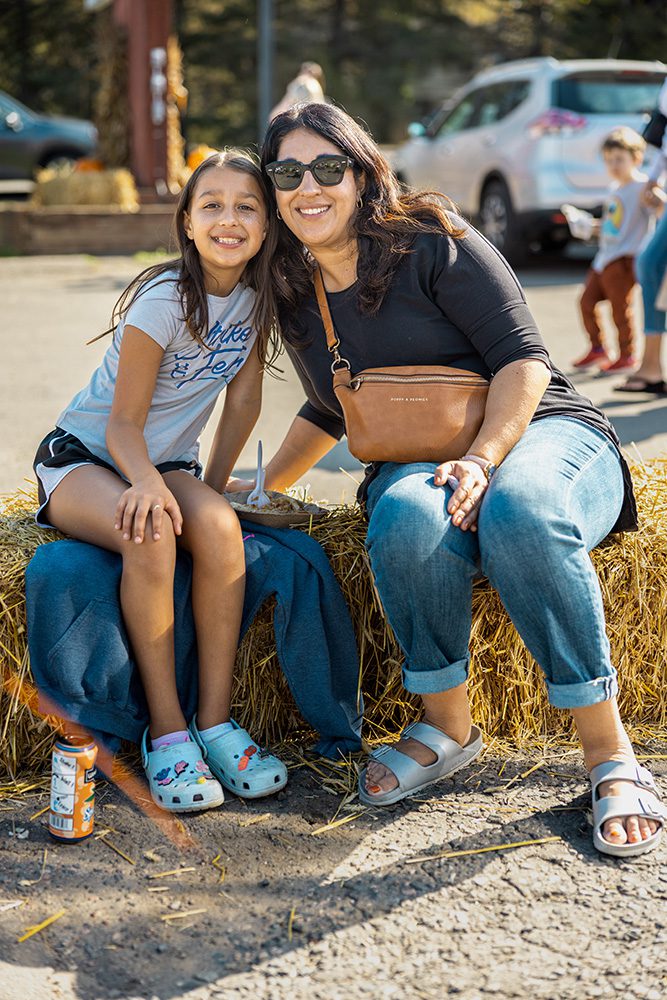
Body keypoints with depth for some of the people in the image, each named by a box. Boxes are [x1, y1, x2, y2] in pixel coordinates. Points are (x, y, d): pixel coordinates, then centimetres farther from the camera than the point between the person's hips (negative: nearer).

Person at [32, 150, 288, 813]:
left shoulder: (258, 297, -3)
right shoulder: (165, 299, -19)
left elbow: (244, 397, 7)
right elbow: (123, 423, -17)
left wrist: (212, 485, 4)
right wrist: (147, 484, -36)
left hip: (168, 463, 5)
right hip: (82, 458, -4)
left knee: (218, 526, -31)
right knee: (149, 534, -37)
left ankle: (214, 721, -23)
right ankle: (166, 731, -26)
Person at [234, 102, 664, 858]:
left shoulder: (429, 240, -6)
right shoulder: (296, 297, 12)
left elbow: (522, 359, -11)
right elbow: (329, 413, 27)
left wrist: (483, 458, -25)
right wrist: (263, 488, 22)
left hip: (539, 432, -3)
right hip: (415, 465, 3)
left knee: (518, 511, -40)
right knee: (408, 521, -36)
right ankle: (447, 724, -15)